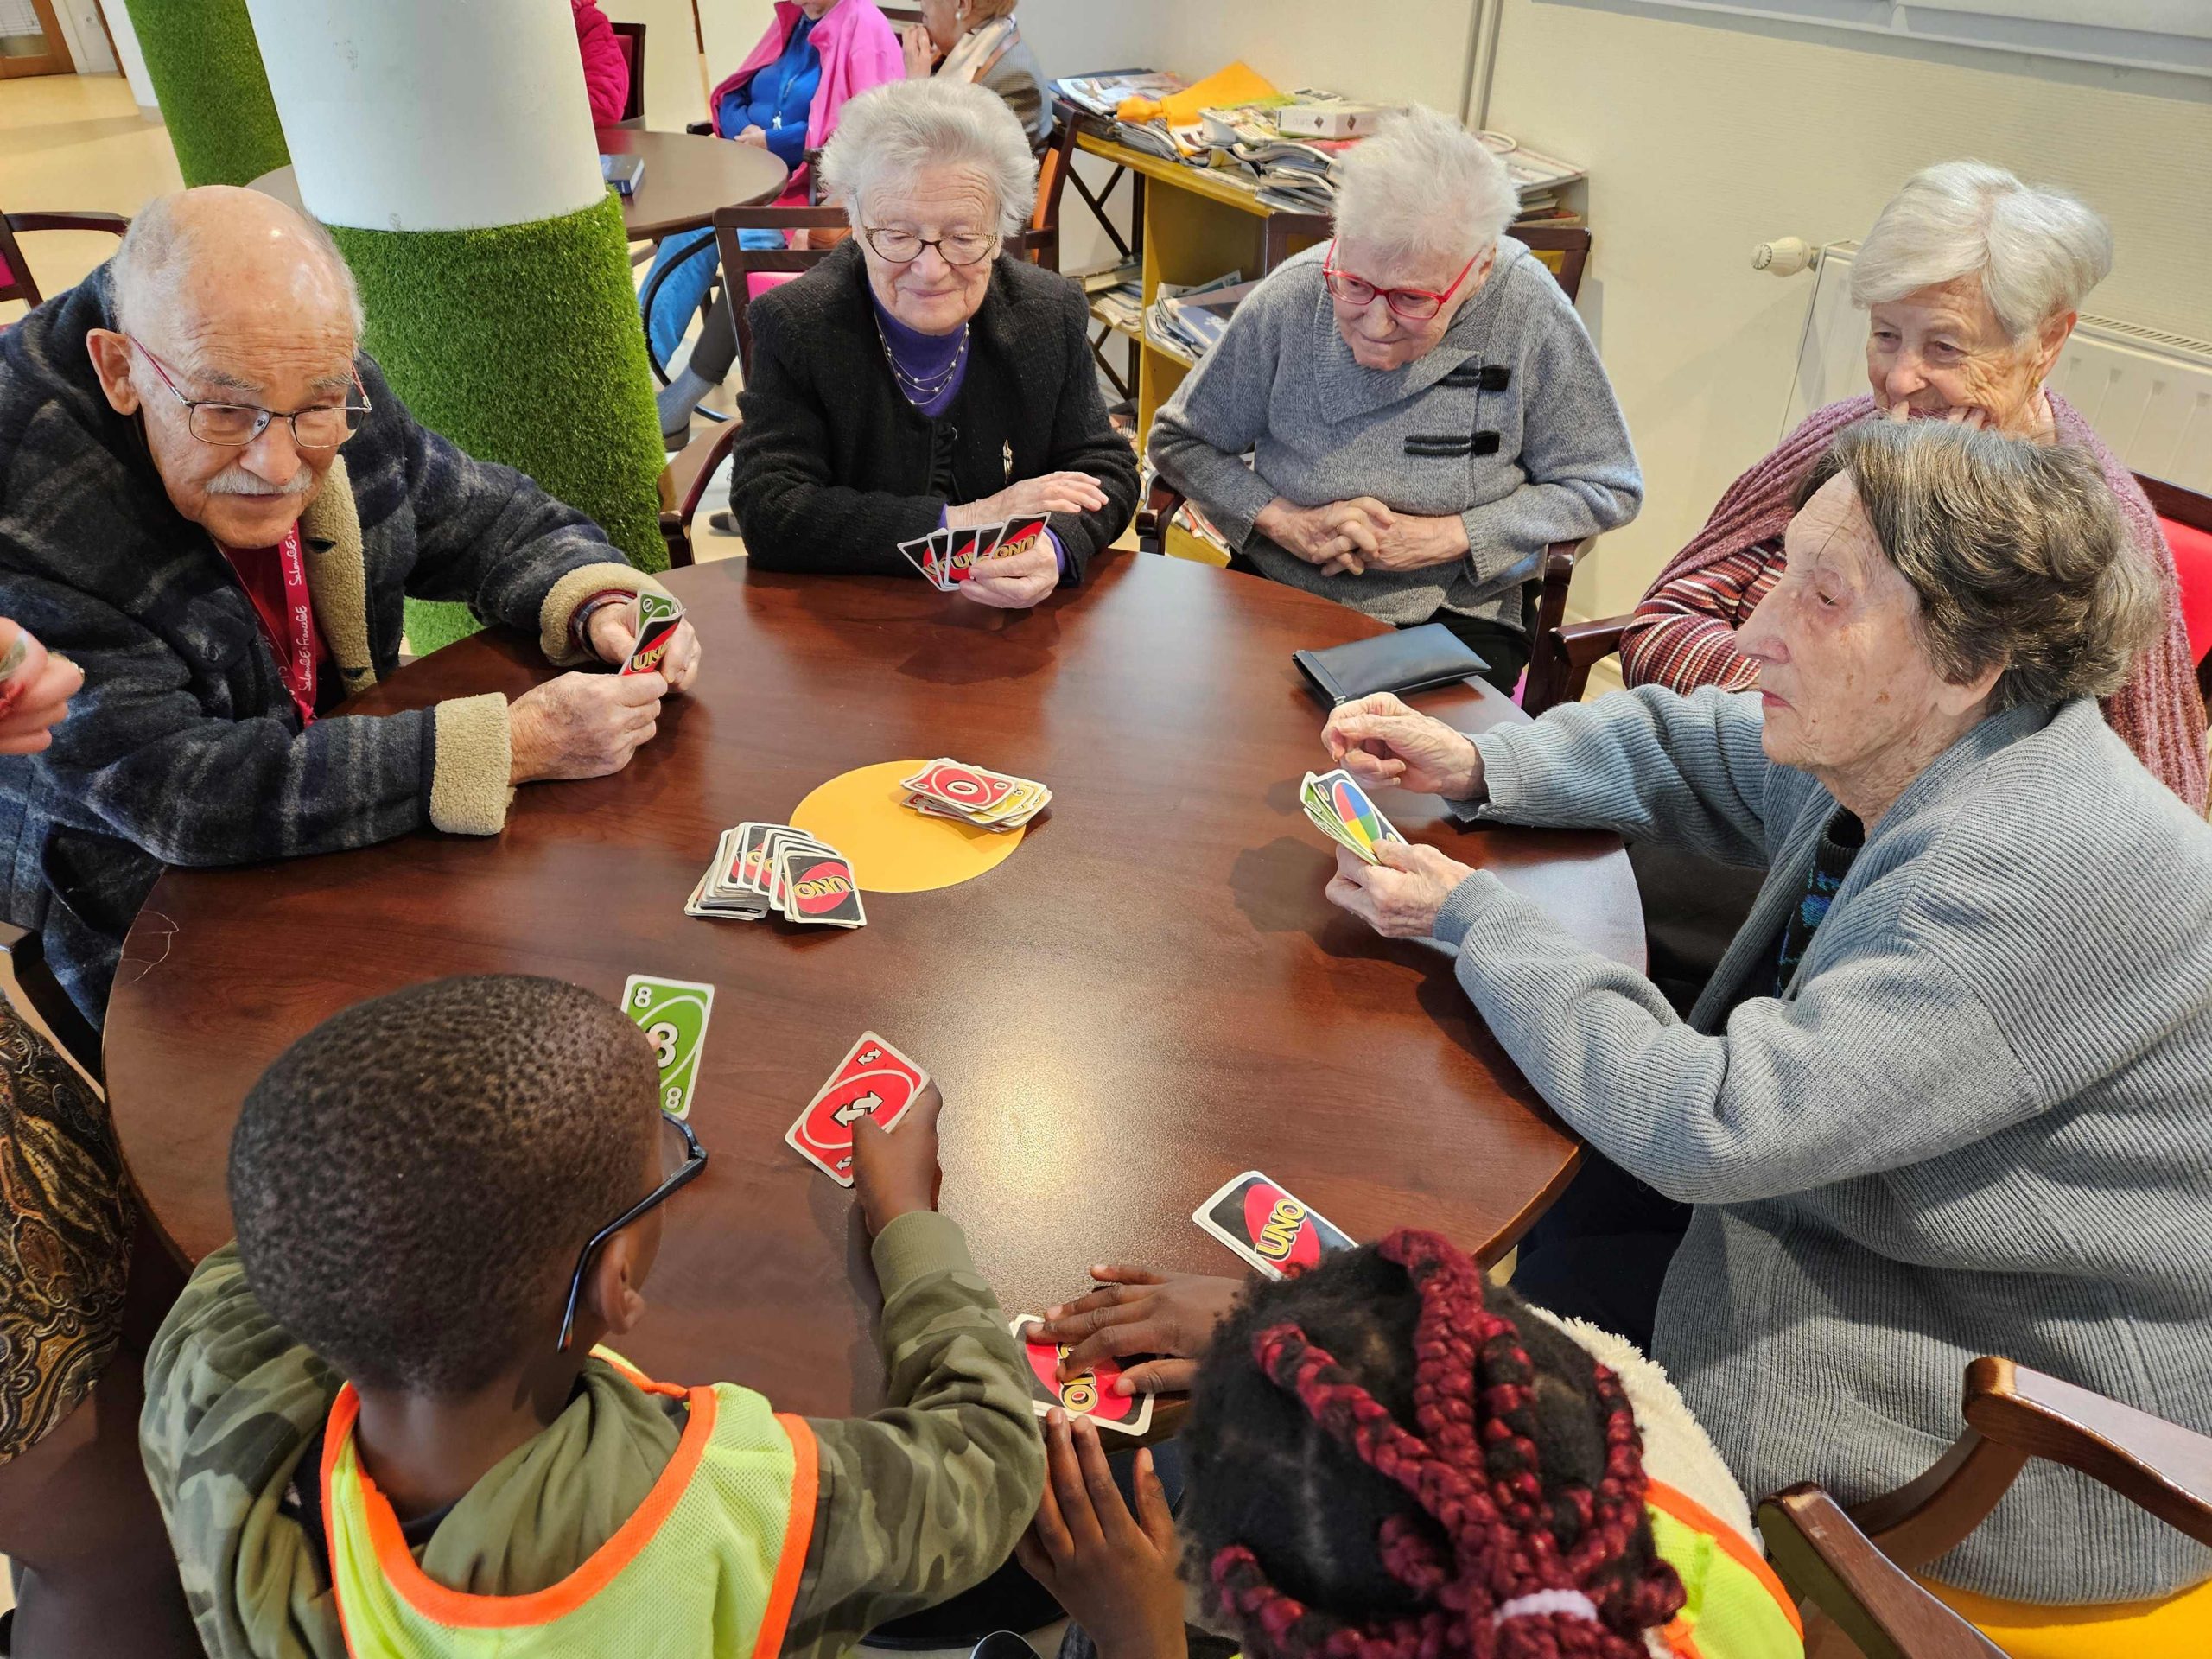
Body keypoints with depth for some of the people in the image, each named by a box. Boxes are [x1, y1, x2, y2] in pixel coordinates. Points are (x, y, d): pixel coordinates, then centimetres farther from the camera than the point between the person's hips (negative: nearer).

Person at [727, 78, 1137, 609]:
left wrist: (1054, 547, -24)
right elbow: (767, 513, -16)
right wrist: (958, 523, -21)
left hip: (1016, 625, 3)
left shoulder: (1053, 313, -2)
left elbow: (1105, 466, 1)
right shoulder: (795, 325, -9)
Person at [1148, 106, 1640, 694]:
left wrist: (1441, 537, -12)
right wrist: (1284, 521, -13)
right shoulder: (1293, 295, -9)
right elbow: (1179, 440, 4)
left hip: (1455, 617, 1)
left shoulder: (1526, 310, -12)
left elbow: (1605, 489, -2)